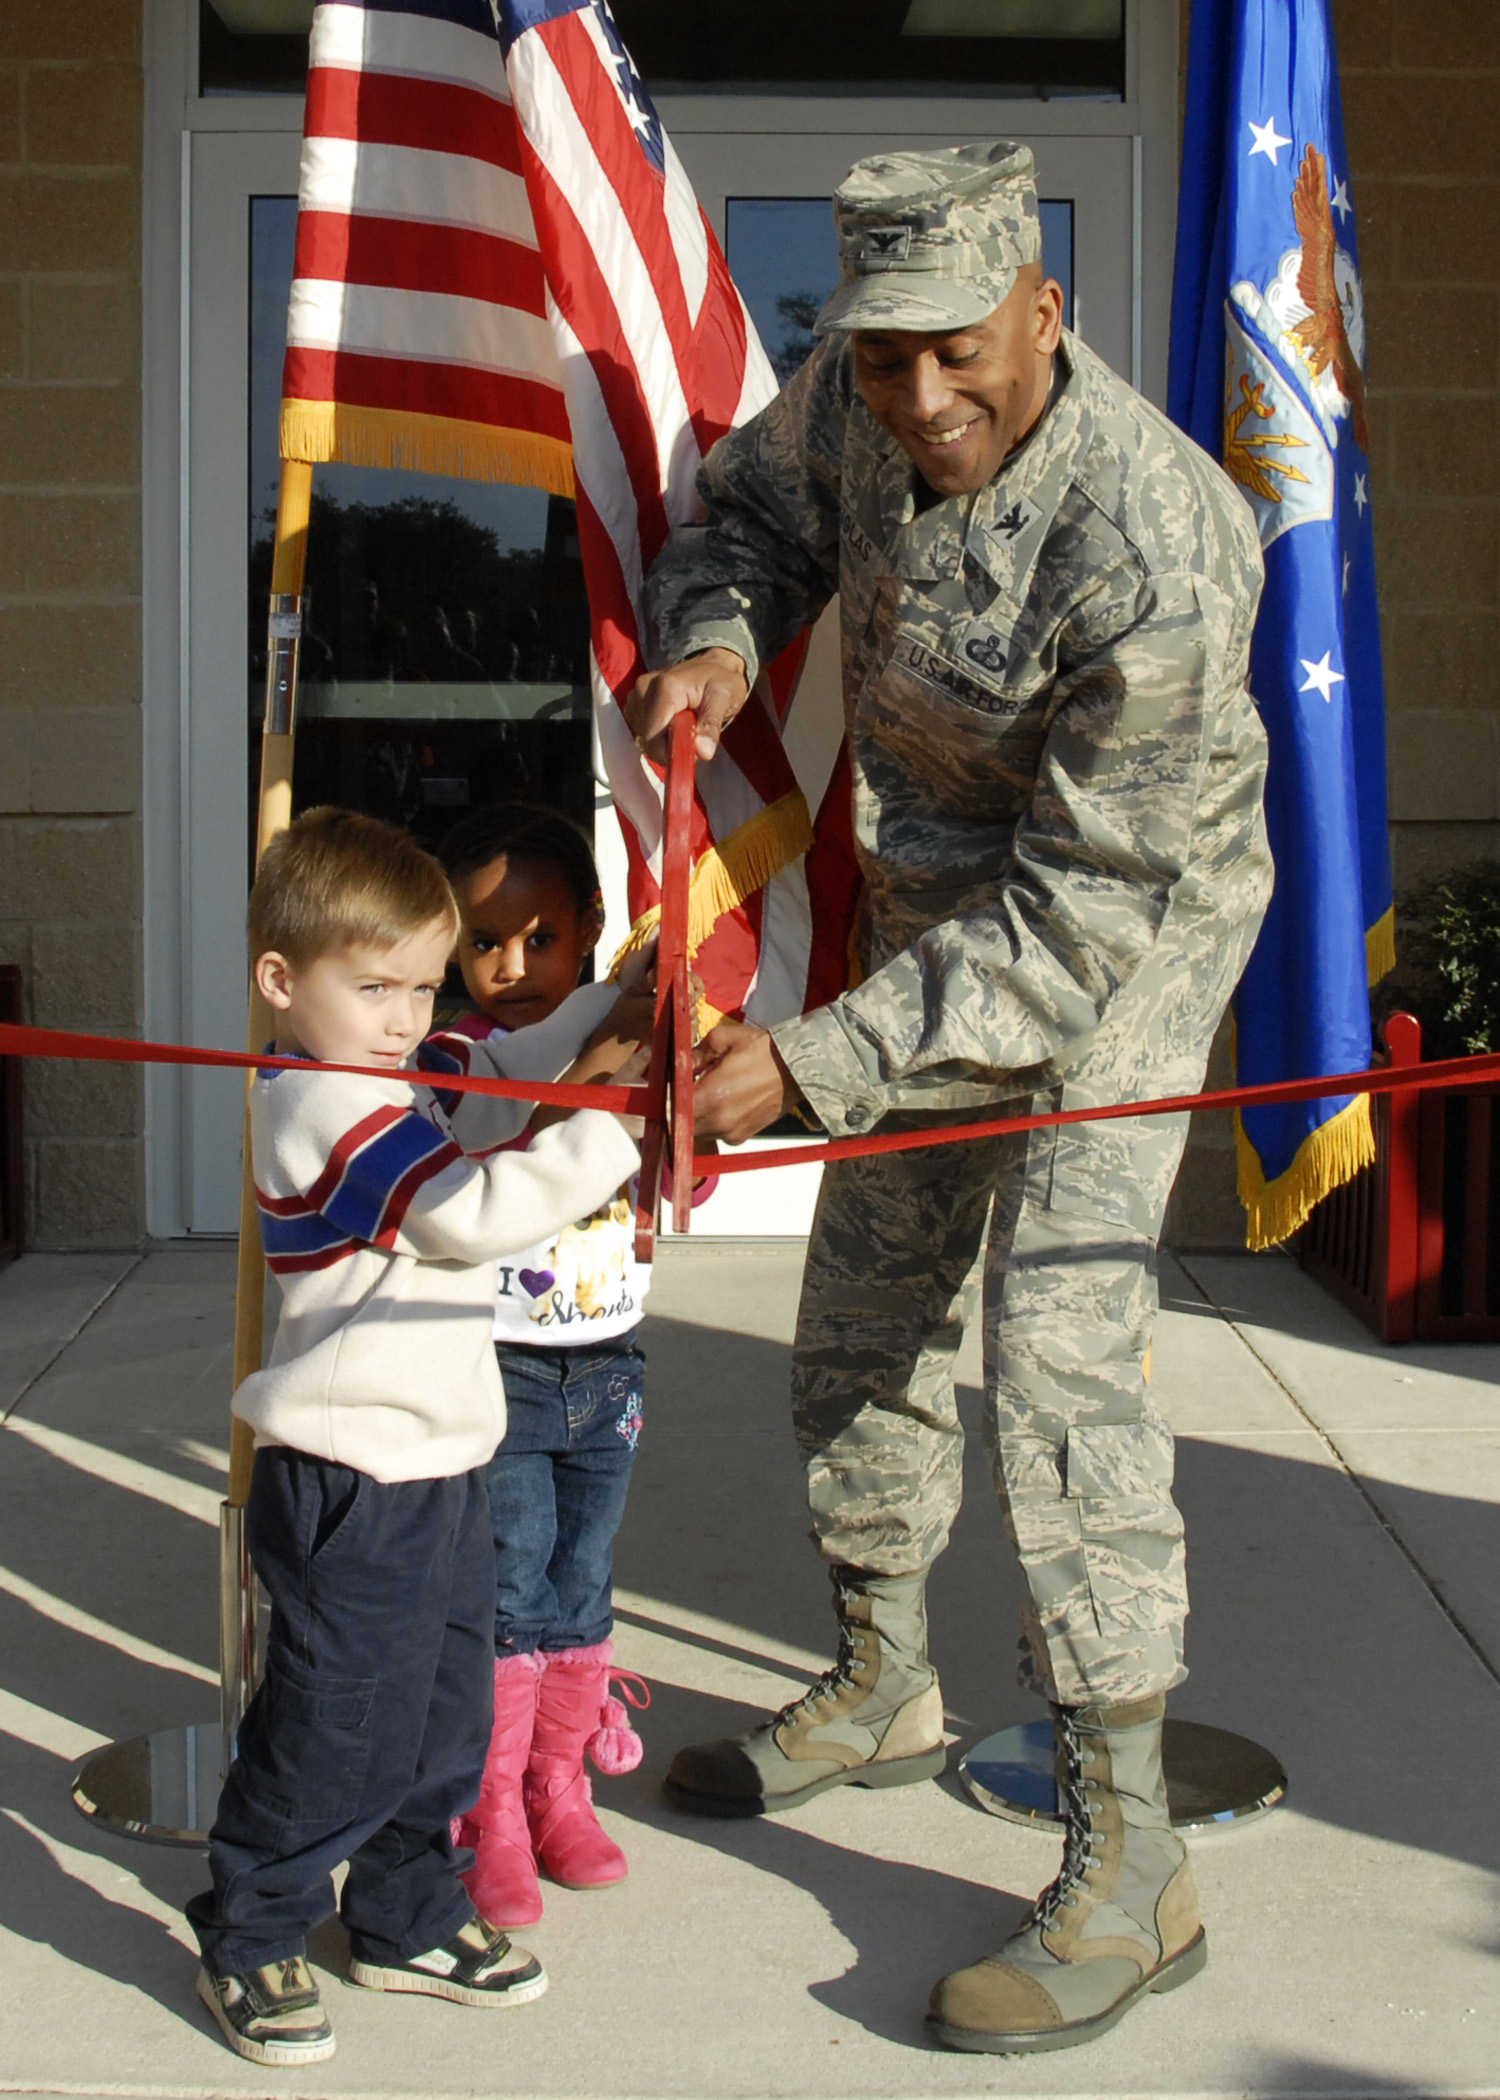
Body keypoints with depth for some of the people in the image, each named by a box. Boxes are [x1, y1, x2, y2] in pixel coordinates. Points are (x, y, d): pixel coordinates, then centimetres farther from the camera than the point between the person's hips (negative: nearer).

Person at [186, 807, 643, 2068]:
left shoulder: (388, 1089, 9)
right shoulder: (330, 1113, -21)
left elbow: (504, 1084, 20)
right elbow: (480, 1211, -30)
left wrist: (620, 1000, 10)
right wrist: (617, 1132, -25)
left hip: (436, 1473, 10)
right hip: (353, 1493, -10)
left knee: (444, 1716, 20)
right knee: (334, 1731, 2)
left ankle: (407, 1919, 37)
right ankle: (249, 1945, 21)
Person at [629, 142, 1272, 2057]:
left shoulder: (1152, 555, -34)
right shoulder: (855, 397, -13)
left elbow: (1078, 916, -31)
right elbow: (758, 507, 10)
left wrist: (814, 1061, -34)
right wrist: (717, 634, -13)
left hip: (1122, 936, -7)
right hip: (935, 904, 8)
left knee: (1055, 1353, -17)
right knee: (859, 1324, 15)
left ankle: (1128, 1872, -7)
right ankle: (879, 1693, 37)